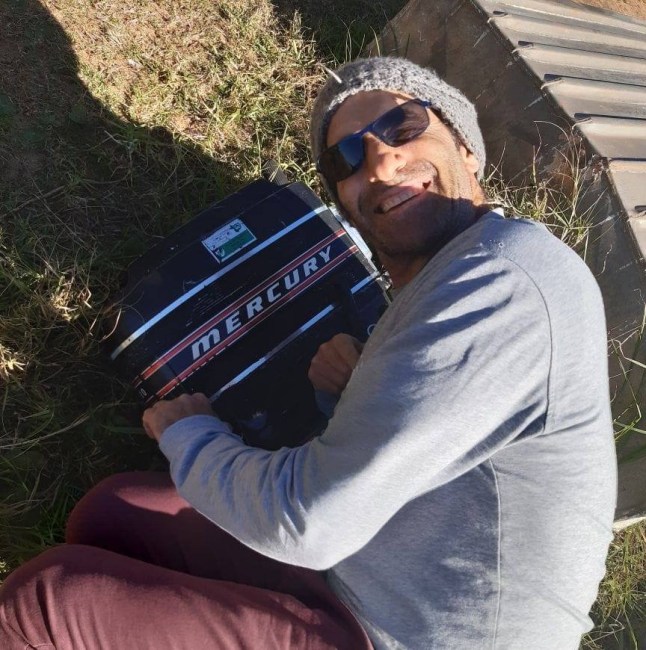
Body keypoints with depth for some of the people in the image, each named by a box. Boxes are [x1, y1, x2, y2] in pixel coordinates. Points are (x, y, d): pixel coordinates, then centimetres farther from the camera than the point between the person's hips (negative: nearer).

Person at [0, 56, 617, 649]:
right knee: (111, 511, 10)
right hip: (351, 577, 9)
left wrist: (185, 432, -7)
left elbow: (309, 521, -27)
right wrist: (358, 381, -3)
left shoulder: (500, 278, -26)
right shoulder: (445, 284, 7)